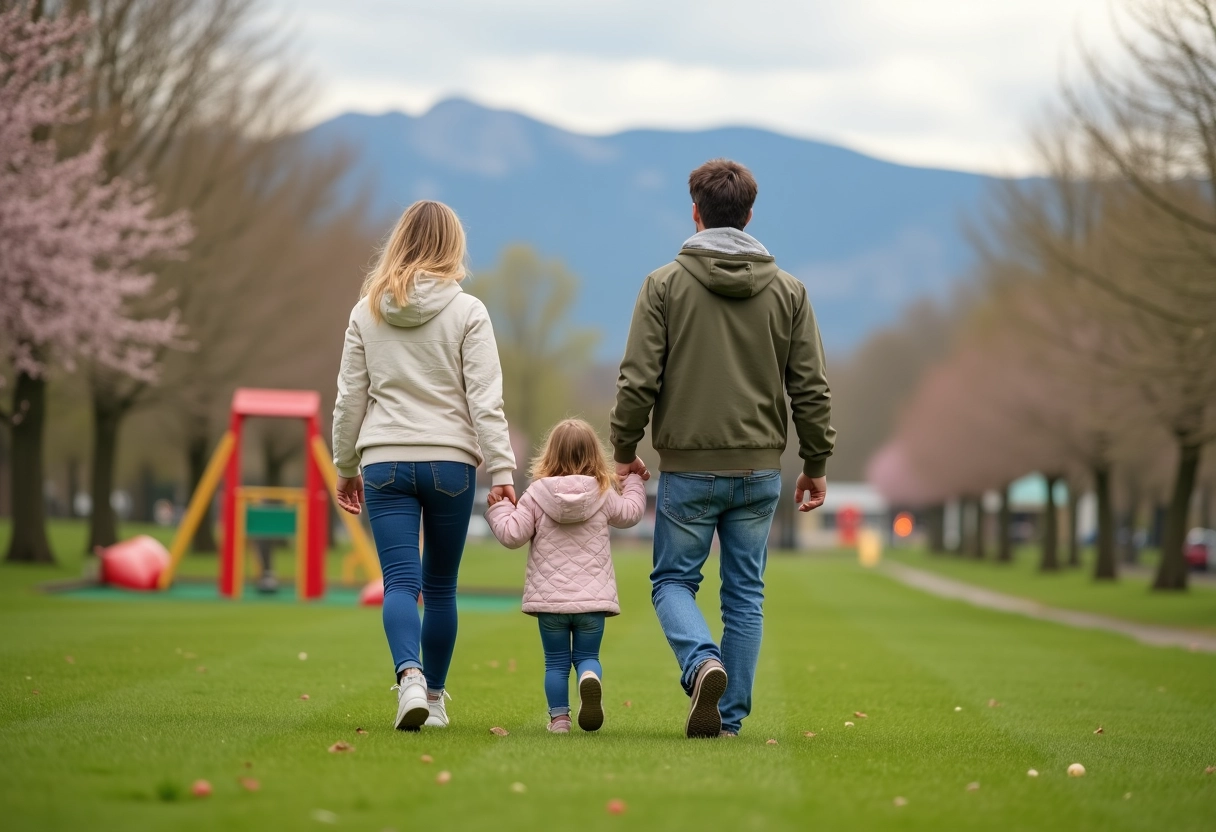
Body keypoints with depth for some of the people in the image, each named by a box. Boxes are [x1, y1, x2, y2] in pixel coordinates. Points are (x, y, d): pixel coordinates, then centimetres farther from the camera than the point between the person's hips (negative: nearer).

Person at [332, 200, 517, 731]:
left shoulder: (367, 312, 6)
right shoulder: (467, 312, -3)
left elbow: (349, 398, 9)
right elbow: (484, 400, -7)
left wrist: (346, 467, 19)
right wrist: (501, 471, -5)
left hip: (385, 463, 1)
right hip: (450, 463, -1)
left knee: (400, 582, -4)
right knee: (440, 586, 11)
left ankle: (410, 677, -28)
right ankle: (433, 697, 19)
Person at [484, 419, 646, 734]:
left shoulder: (537, 494, -4)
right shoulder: (604, 495, 0)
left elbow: (512, 534, -5)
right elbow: (630, 513, 19)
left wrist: (498, 508, 13)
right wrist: (633, 481, 36)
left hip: (550, 598, 0)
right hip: (593, 598, 0)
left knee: (556, 662, 11)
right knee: (587, 656, 9)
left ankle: (559, 717, 7)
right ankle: (591, 678, -23)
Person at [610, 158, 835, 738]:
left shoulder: (665, 284, -5)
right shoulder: (788, 290, 3)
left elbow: (638, 379, -8)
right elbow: (811, 388, 3)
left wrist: (625, 450, 5)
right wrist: (816, 463, 12)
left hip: (687, 468, -2)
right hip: (759, 470, 3)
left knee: (673, 581, 10)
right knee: (744, 594, 10)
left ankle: (701, 661, -18)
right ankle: (729, 717, 10)